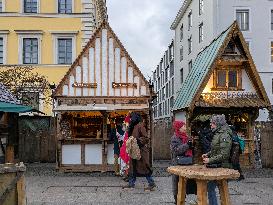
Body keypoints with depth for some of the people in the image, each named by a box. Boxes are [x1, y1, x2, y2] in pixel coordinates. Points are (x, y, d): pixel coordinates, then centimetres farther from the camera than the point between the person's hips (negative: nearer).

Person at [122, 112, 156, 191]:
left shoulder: (140, 126, -13)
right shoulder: (133, 126, 13)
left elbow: (146, 138, -16)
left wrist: (137, 140, -23)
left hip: (141, 150, -9)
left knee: (144, 167, -5)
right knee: (133, 166, 11)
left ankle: (152, 183, 3)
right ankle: (131, 184, 19)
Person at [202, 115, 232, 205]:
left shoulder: (225, 135, -18)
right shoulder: (217, 134, 13)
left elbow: (224, 155, -23)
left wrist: (210, 160, -20)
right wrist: (208, 154, 9)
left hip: (221, 167, -9)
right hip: (215, 166, 9)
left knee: (210, 187, -4)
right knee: (210, 187, 14)